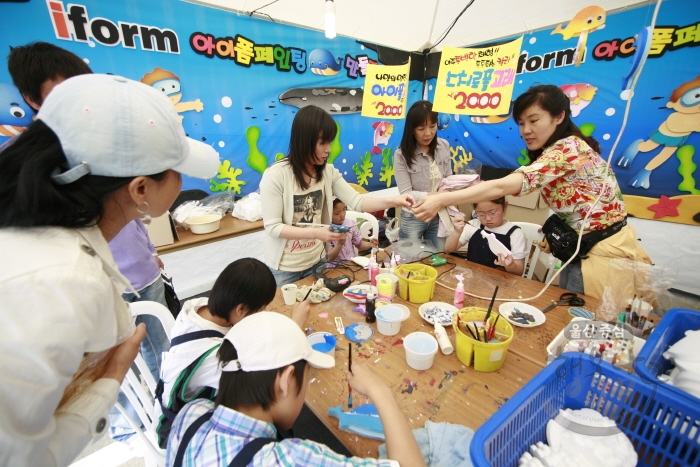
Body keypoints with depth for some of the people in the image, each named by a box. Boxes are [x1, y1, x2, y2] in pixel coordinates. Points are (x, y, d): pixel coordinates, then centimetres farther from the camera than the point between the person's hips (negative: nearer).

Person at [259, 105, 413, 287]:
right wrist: (316, 233, -29)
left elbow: (356, 201, -8)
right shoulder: (275, 175, -20)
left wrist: (393, 200, -21)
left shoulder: (327, 172, -3)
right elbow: (272, 227, -20)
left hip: (316, 262, 5)